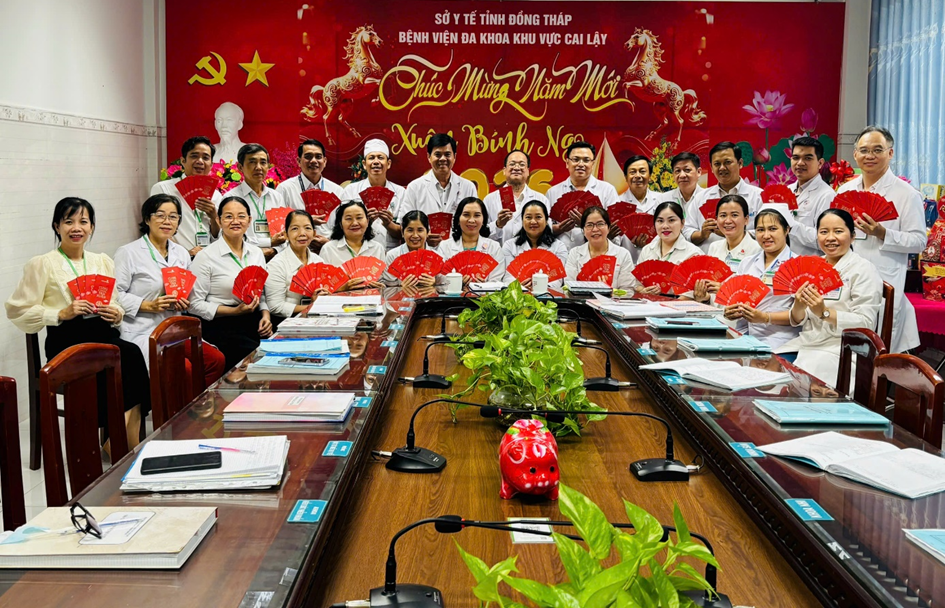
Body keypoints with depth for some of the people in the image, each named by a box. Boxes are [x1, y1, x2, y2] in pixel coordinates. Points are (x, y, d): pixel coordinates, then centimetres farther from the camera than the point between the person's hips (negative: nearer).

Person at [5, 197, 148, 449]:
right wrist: (62, 314, -12)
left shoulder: (103, 262, 19)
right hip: (66, 341, -5)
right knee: (130, 355, -32)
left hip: (104, 335, 5)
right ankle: (129, 449, -23)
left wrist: (117, 314, 0)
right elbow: (18, 310, -1)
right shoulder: (42, 264, 3)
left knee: (131, 356, -30)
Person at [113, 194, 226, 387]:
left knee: (216, 359, -15)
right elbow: (115, 294, -9)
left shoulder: (181, 253, 17)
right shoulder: (128, 253, -3)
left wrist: (184, 302, 5)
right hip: (142, 332, -6)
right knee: (183, 367, -29)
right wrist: (149, 306, -18)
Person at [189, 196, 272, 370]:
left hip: (254, 324, 6)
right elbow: (195, 304, -8)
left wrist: (265, 315, 2)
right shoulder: (206, 257, -5)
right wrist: (235, 311, -15)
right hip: (222, 327, -5)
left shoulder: (256, 253, 13)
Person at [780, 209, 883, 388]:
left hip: (842, 351, -6)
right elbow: (797, 321, 11)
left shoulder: (863, 269, -3)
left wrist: (824, 312, -24)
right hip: (807, 343, 6)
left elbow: (866, 323, -13)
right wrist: (798, 307, -12)